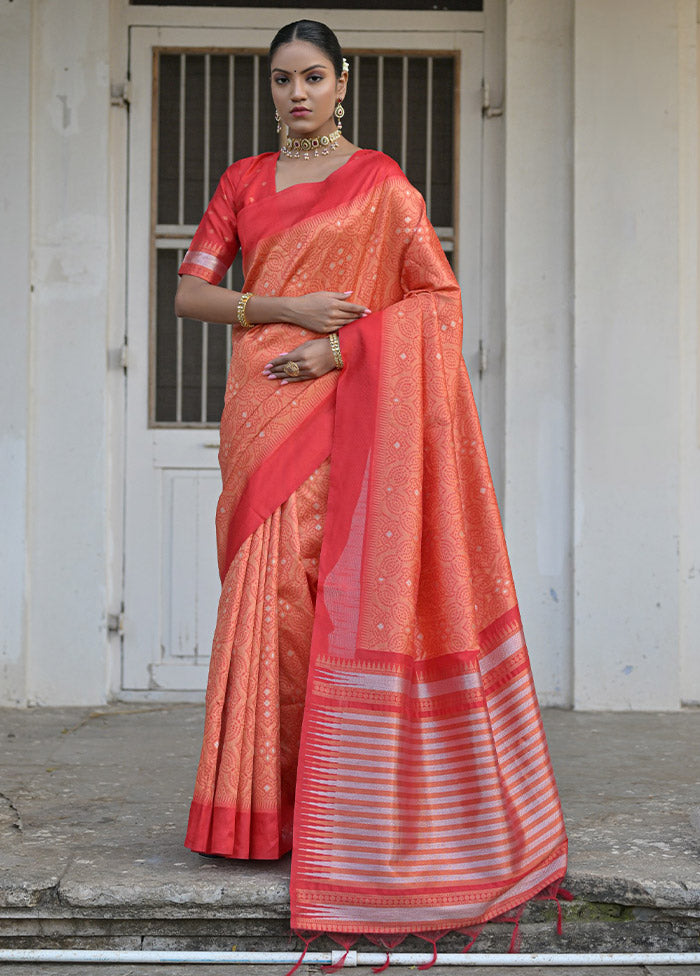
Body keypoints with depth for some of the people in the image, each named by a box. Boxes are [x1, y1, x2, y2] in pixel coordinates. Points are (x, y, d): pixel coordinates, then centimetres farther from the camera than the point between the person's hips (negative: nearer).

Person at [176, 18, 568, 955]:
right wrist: (287, 308, -7)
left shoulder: (379, 182, 5)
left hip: (344, 408, -3)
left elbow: (439, 294, -1)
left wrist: (343, 346, -13)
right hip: (262, 407, 3)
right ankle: (263, 806, 6)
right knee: (268, 583, 0)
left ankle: (339, 801, 1)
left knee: (338, 587, -8)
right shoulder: (243, 181, 15)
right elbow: (190, 291, 9)